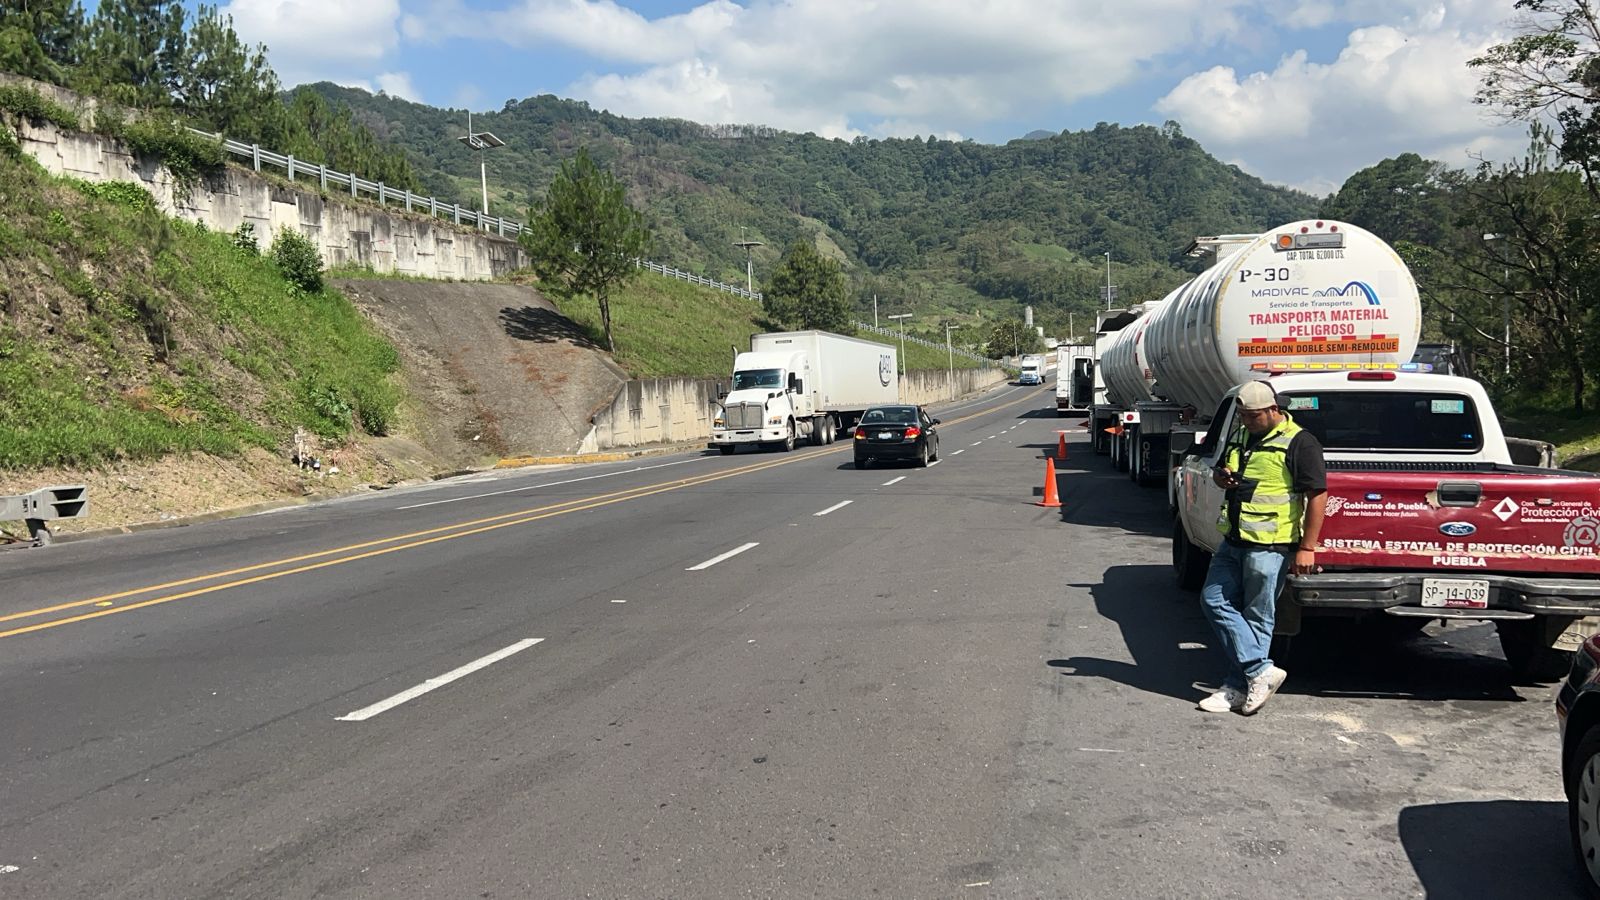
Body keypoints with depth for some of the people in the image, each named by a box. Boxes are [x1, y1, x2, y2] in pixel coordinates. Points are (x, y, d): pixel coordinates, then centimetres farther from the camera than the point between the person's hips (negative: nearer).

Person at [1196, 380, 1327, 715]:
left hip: (1269, 547, -9)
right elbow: (1220, 471, 29)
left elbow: (1317, 496, -14)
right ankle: (1261, 671, 7)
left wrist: (1307, 548, -17)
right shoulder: (1241, 437, 13)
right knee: (1214, 600, 5)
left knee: (1256, 618, -1)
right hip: (1234, 541, 9)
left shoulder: (1298, 443, -11)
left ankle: (1239, 688, 8)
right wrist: (1221, 477, 2)